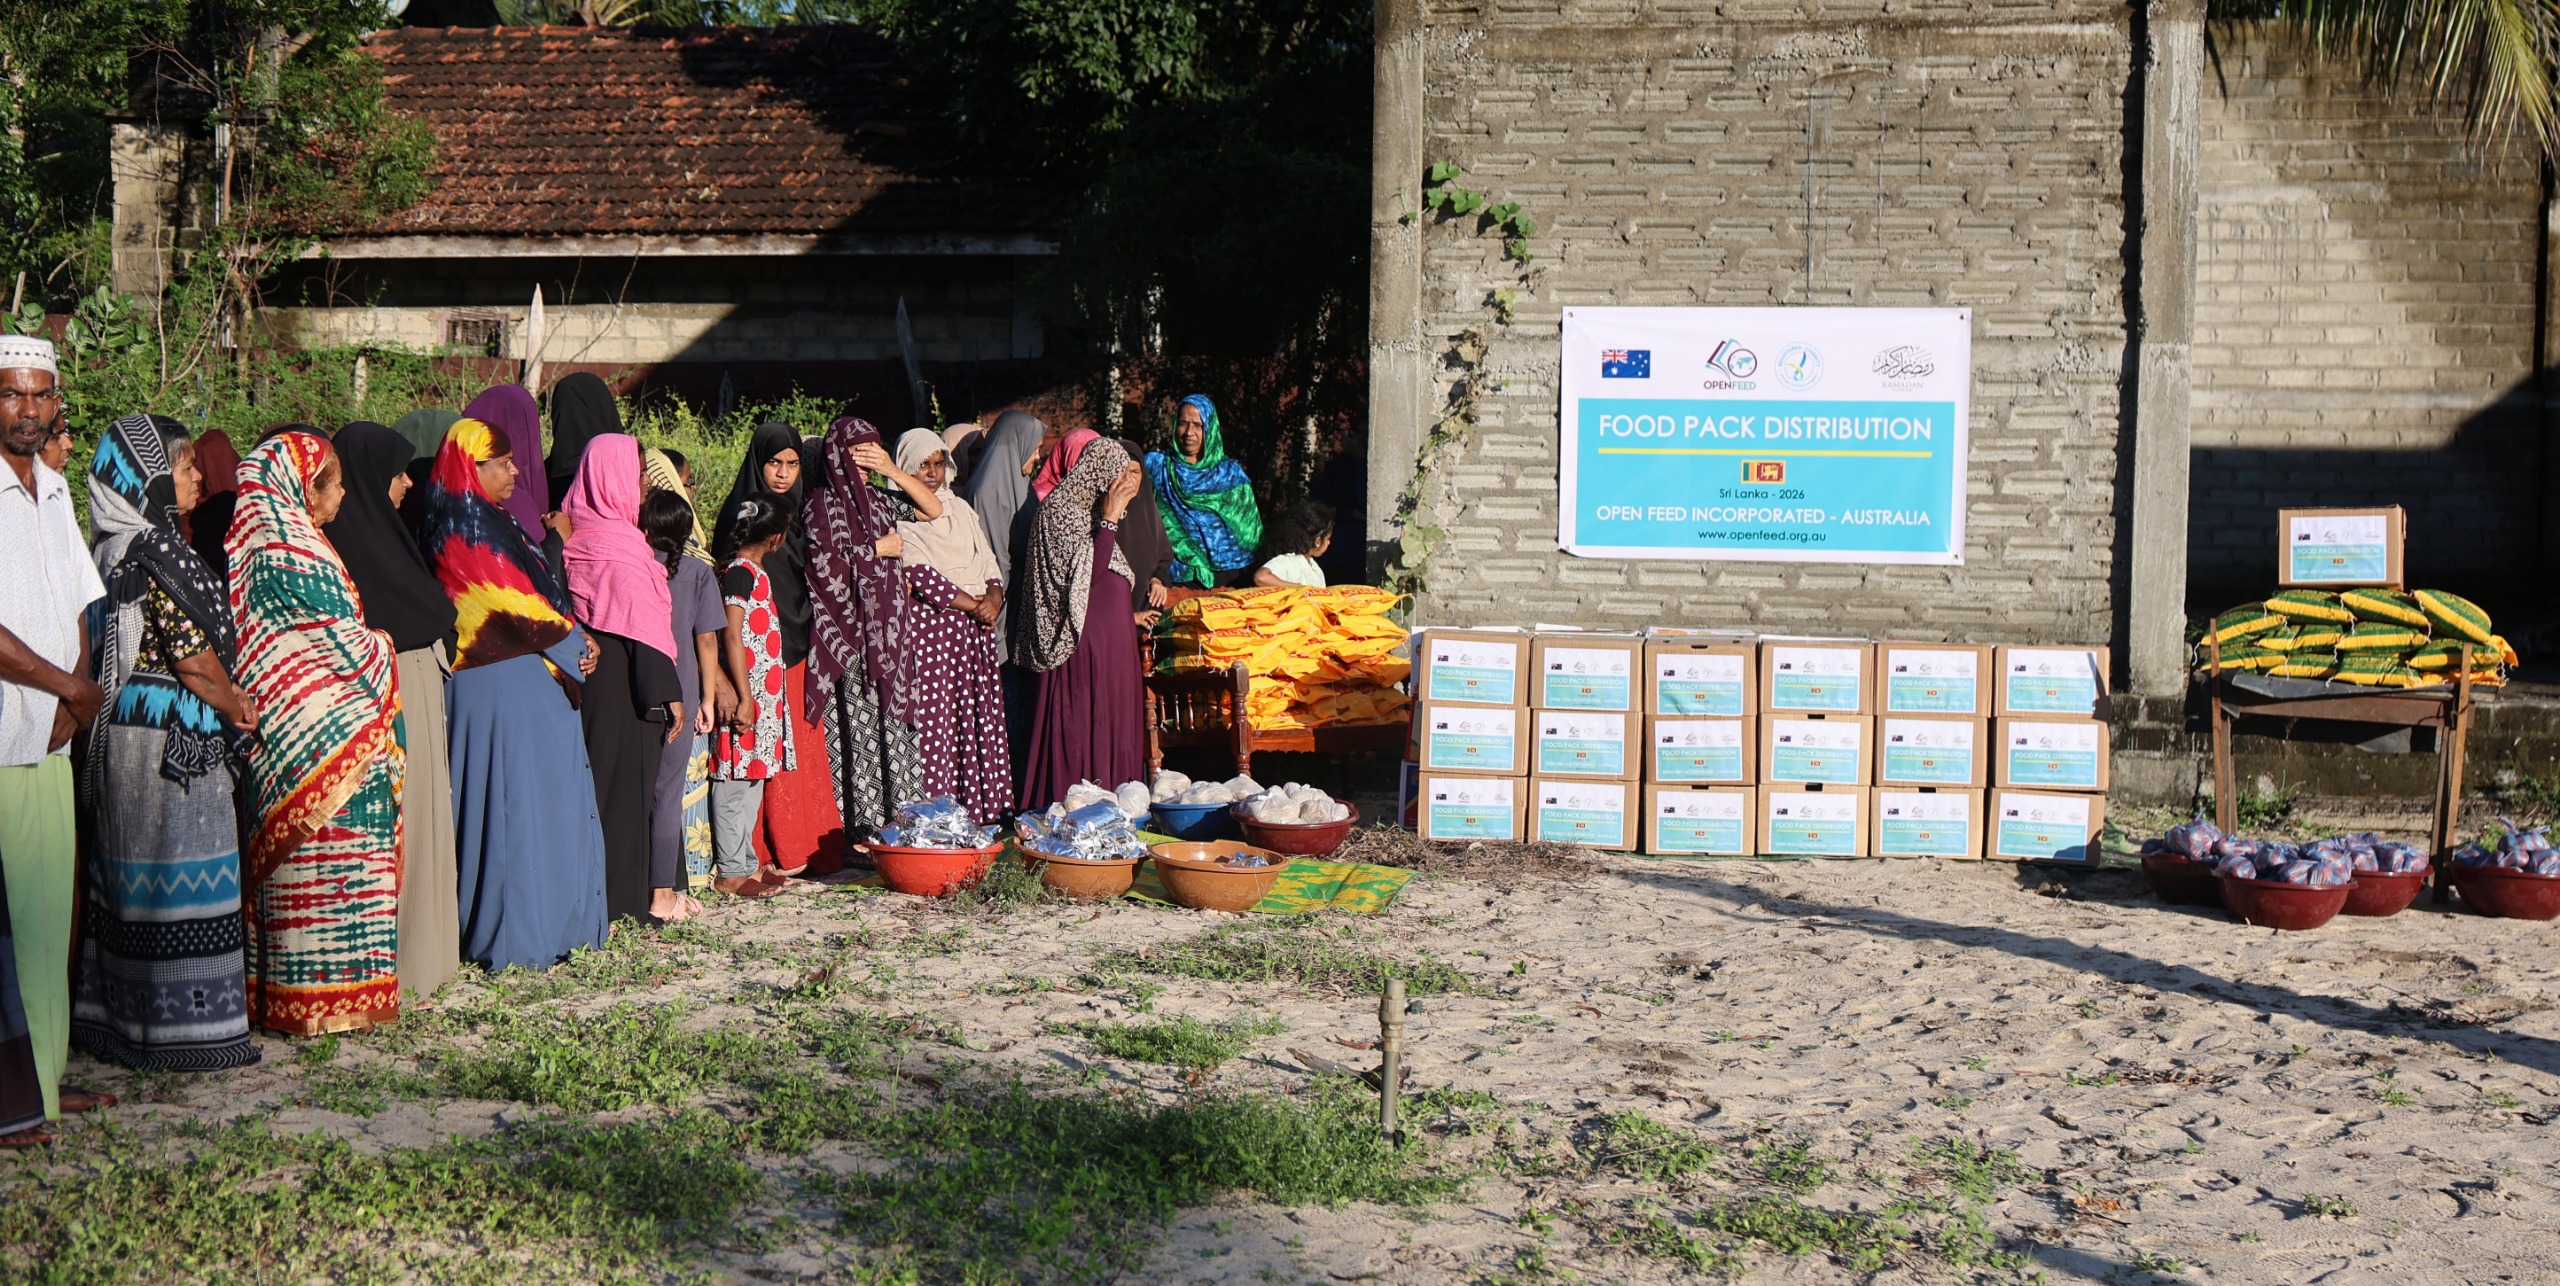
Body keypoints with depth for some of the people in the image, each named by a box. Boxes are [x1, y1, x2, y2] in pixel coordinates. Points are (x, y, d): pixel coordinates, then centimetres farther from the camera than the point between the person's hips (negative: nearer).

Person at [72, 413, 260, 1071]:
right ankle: (181, 1025, 2)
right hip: (170, 736, -10)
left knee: (131, 873, 15)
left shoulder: (118, 546, 12)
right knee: (179, 871, -3)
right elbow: (193, 655, -17)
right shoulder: (155, 551, -17)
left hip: (126, 726, 10)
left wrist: (226, 698, 10)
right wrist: (236, 708, -1)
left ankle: (113, 1010, 23)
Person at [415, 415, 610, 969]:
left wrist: (570, 640, 1)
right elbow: (517, 608, -16)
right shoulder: (471, 530, -14)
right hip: (509, 687, -10)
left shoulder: (486, 523, 16)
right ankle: (521, 935, 0)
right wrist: (573, 644, -2)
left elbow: (524, 594, 16)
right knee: (524, 804, -5)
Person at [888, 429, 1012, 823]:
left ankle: (981, 811, 5)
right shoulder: (895, 514, -2)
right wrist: (973, 604, -12)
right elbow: (920, 574, -12)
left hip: (975, 628, 6)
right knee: (934, 720, -9)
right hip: (929, 625, -6)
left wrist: (993, 597, -6)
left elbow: (988, 563, 15)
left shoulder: (960, 509, 18)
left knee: (979, 717, 2)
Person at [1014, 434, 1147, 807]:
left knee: (1113, 732, 8)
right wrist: (1110, 517, -19)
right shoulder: (1059, 510, -12)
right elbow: (1087, 573, -22)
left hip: (1113, 645, 10)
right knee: (1083, 734, -8)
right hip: (1084, 648, -10)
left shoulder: (1088, 508, 16)